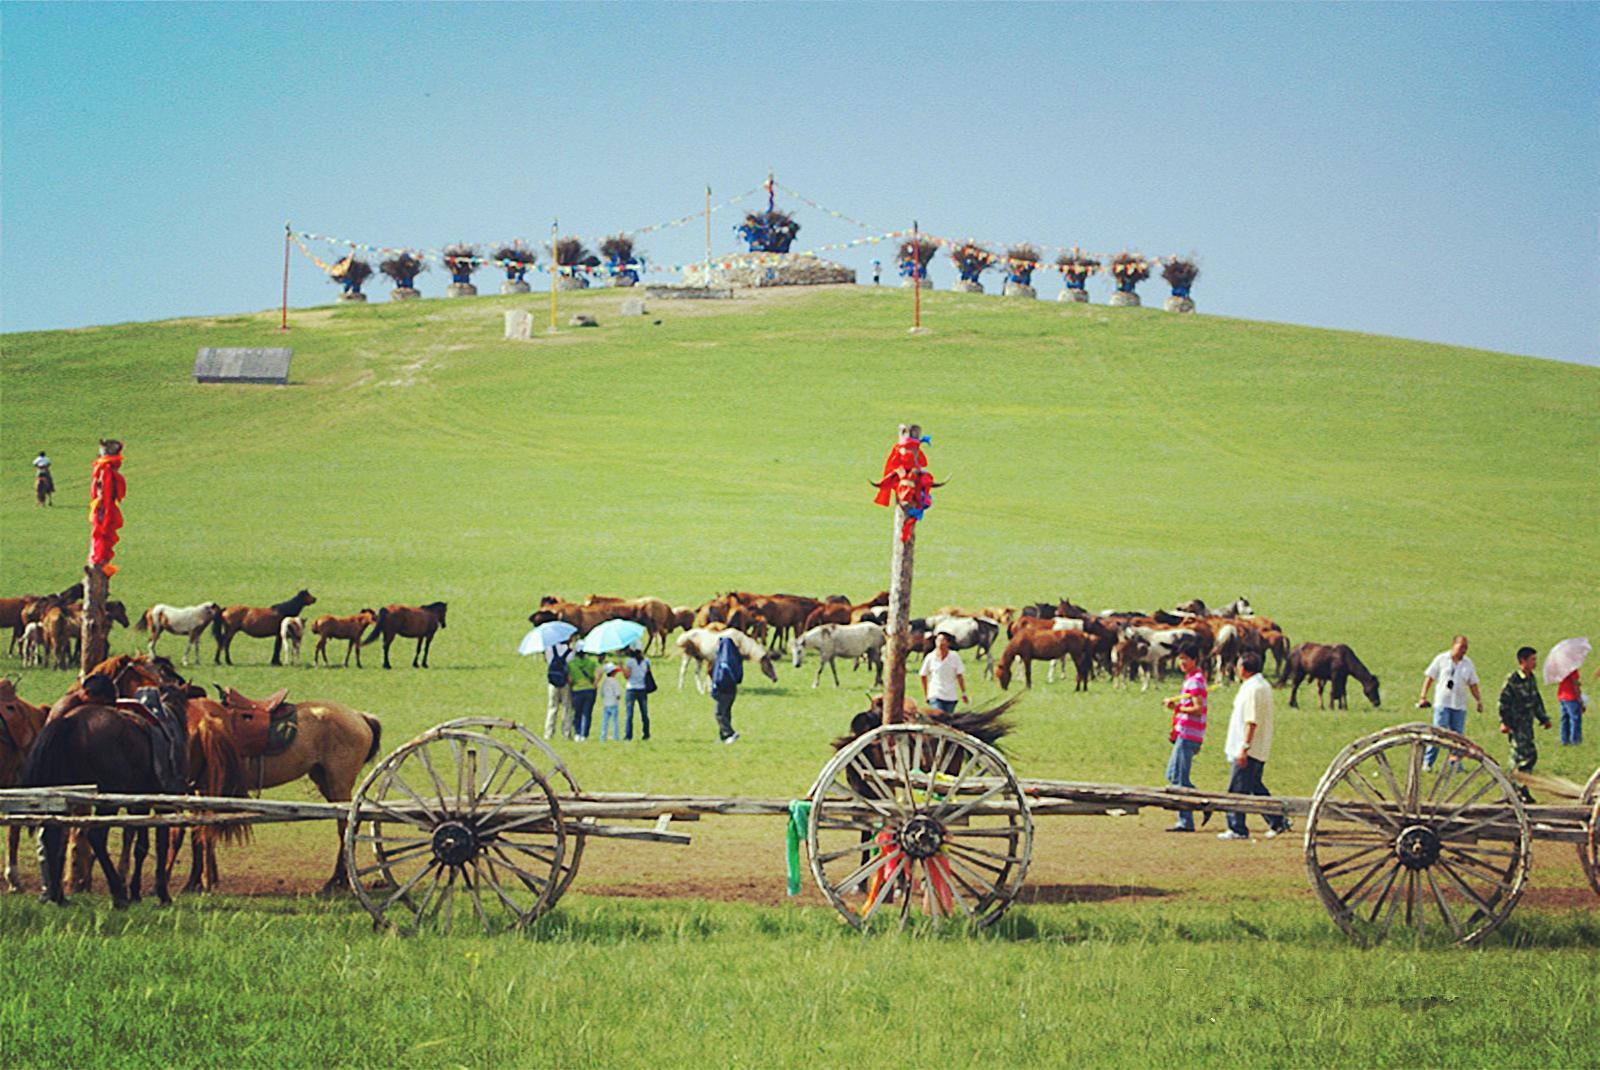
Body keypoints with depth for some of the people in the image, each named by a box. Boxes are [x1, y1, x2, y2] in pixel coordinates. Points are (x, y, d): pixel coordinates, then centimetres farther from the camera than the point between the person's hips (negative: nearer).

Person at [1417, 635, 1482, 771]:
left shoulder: (1468, 663, 9)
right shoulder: (1441, 659, 2)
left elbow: (1473, 684, 14)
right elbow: (1429, 677, 4)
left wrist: (1479, 701, 4)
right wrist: (1423, 697, -2)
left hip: (1460, 705, 3)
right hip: (1442, 703, -3)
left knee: (1458, 735, 3)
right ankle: (1427, 763, -5)